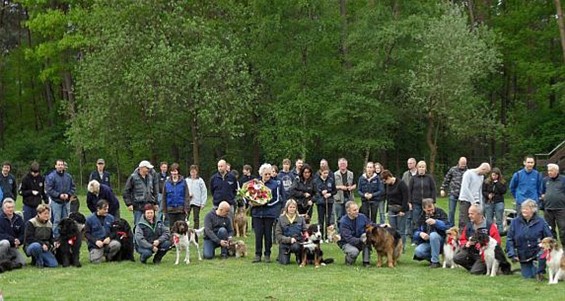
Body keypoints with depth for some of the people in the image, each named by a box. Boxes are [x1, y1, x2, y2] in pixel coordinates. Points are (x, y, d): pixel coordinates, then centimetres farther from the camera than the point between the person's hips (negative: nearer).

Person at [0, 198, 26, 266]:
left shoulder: (19, 219, 7)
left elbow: (22, 234, 6)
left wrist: (18, 241, -15)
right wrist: (13, 240, -25)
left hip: (13, 247, 4)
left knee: (22, 262, -14)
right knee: (6, 243, -40)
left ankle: (7, 261, 12)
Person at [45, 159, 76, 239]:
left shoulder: (68, 176, 8)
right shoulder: (51, 176, -7)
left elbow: (73, 187, 12)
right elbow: (49, 189, -11)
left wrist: (68, 194, -6)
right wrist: (59, 195, -17)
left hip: (66, 202, 5)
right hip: (56, 202, -5)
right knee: (57, 220, -6)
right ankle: (56, 237, 1)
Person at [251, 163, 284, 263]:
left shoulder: (275, 184, 2)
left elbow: (278, 199, -1)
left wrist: (267, 203, -13)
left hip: (270, 213, -2)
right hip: (257, 212, 2)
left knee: (268, 234, 3)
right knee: (258, 234, 0)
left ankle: (267, 255, 13)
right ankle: (258, 255, 8)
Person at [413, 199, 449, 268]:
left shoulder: (440, 212, -4)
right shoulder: (422, 217, 7)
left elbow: (447, 226, -17)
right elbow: (415, 232, 4)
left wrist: (435, 222, -31)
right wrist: (420, 234, -19)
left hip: (440, 240, -3)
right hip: (427, 243, 3)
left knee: (433, 235, -36)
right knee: (418, 251, -27)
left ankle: (435, 262, -26)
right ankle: (431, 258, 4)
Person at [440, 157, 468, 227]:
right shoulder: (453, 170, 2)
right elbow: (446, 180, 8)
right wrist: (442, 189, 5)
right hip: (453, 194, 0)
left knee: (463, 212, 3)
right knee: (451, 211, 5)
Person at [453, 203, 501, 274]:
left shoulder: (490, 226, -11)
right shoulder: (468, 226, 6)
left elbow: (497, 242, -11)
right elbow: (462, 240, 17)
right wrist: (466, 244, -6)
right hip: (470, 252, 5)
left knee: (475, 272, -23)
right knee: (456, 258, -19)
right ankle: (476, 265, 3)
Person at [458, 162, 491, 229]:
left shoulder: (481, 176, 14)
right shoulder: (469, 173, -9)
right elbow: (465, 188, -16)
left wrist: (481, 204, 10)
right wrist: (473, 201, -17)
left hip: (476, 201, 6)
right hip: (465, 201, -6)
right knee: (464, 222, -7)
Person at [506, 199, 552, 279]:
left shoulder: (540, 222, -8)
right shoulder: (515, 222, -6)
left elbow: (549, 238, -2)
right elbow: (509, 239, -2)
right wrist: (512, 254, -10)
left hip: (537, 251, -2)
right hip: (523, 256, 2)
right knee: (528, 276, -1)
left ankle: (539, 272, -7)